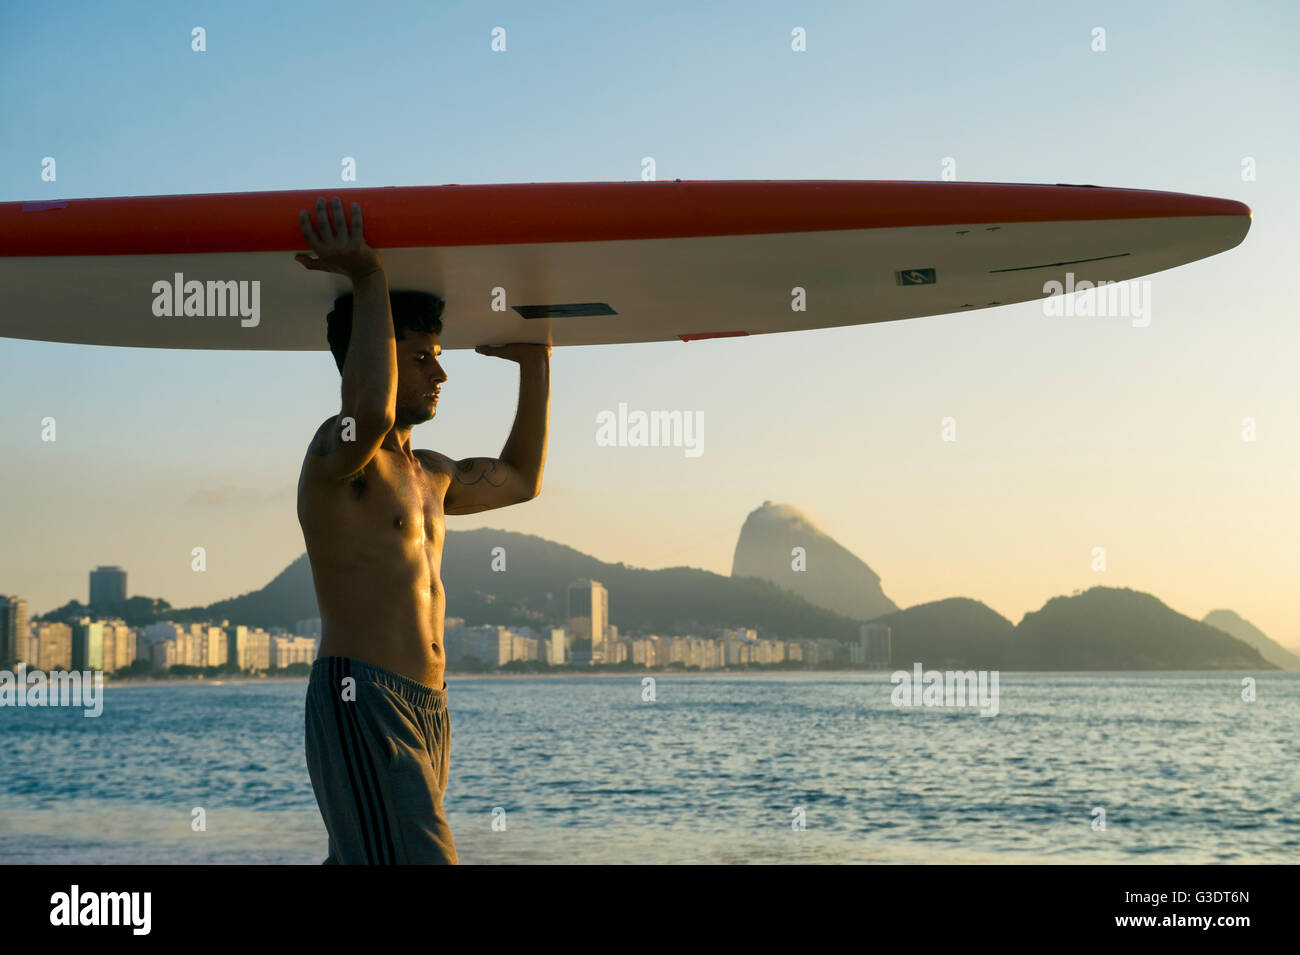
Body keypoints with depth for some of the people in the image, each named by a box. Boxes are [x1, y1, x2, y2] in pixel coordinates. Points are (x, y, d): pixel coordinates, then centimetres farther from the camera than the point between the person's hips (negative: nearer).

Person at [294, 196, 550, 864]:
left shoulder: (427, 475, 21)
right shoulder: (335, 451, -8)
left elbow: (520, 479, 38)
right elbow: (370, 413, -33)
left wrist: (535, 361, 36)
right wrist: (368, 281, -23)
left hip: (426, 711, 9)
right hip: (361, 705, -9)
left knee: (358, 860, 11)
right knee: (420, 859, -20)